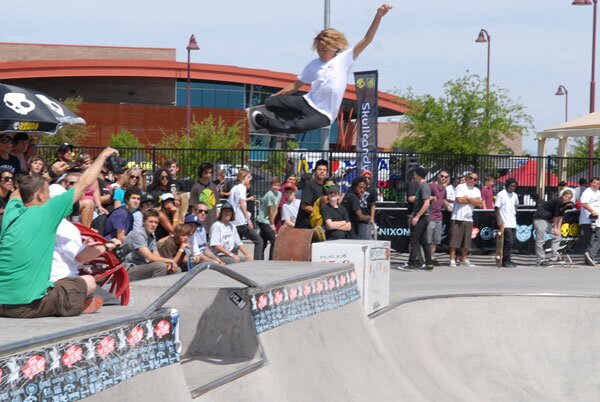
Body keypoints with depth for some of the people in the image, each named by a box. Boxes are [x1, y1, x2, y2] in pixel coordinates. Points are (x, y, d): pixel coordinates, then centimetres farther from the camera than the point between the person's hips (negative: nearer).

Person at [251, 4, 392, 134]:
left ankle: (266, 123, -10)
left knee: (300, 126, -33)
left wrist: (378, 16, -19)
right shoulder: (314, 64, 10)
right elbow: (296, 85, 17)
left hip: (323, 114, -5)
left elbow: (366, 40, -9)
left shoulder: (344, 60, -2)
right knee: (270, 102, -10)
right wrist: (274, 96, 12)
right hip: (307, 103, 5)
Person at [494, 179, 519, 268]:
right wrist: (499, 222, -15)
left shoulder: (515, 195, 13)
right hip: (505, 223, -7)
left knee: (511, 242, 8)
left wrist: (514, 212, 11)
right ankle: (505, 261, -7)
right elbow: (497, 209, -10)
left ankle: (507, 260, 15)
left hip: (513, 223, 7)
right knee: (509, 242, -12)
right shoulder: (501, 194, -7)